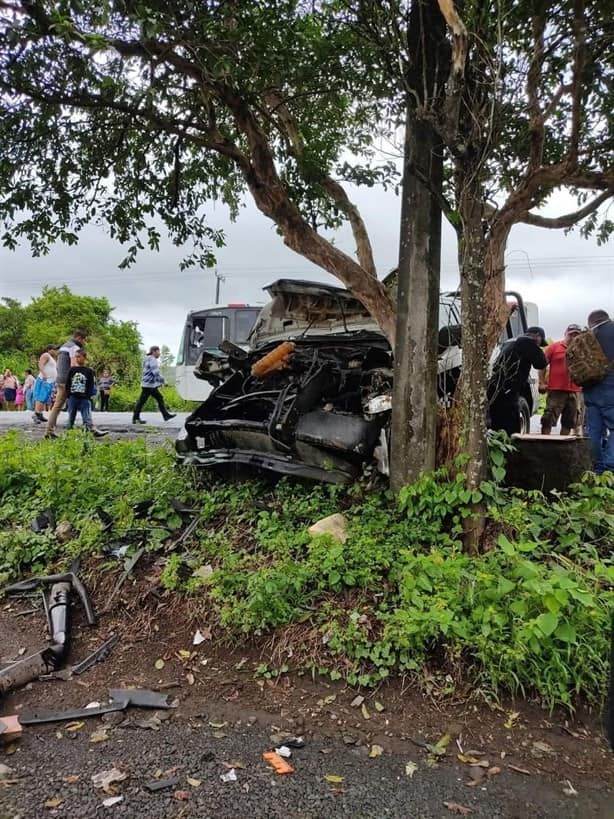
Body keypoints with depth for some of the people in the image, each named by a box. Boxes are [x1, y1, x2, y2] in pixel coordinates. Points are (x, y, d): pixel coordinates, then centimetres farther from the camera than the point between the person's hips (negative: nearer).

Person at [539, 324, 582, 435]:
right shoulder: (554, 347, 2)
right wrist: (542, 383, -6)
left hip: (574, 391, 5)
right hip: (556, 390, -4)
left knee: (569, 422, 10)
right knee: (548, 419, -8)